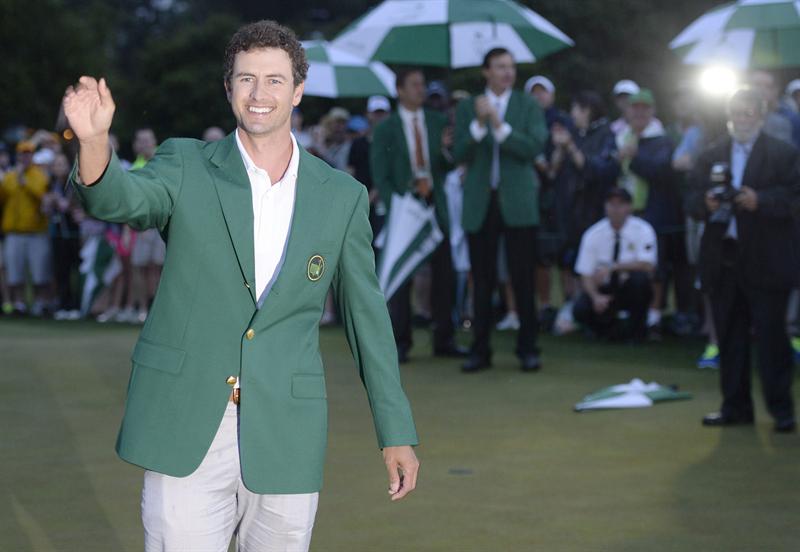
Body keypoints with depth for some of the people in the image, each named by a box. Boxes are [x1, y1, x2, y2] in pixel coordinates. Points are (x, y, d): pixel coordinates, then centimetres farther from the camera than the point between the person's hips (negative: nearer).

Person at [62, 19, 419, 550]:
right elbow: (120, 198, -19)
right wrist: (94, 138, -42)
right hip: (187, 427, -1)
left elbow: (367, 314, 10)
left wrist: (398, 433, 9)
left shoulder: (342, 196, 5)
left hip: (284, 437, 2)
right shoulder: (185, 166, 2)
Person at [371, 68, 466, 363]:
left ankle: (444, 339, 7)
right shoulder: (386, 129, 3)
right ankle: (400, 342, 5)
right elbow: (380, 175, 1)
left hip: (435, 205, 2)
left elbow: (450, 165, 5)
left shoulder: (438, 122, 10)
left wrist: (447, 148, -16)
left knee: (444, 273, -1)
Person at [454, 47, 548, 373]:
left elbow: (534, 147, -10)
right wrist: (479, 124, -16)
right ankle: (480, 350, 12)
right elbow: (459, 155, -2)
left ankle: (527, 349, 7)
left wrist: (499, 124, -18)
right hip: (480, 205, 1)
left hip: (517, 203, -1)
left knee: (523, 279, -1)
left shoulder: (529, 107, 4)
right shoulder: (467, 108, 7)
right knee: (483, 282, 5)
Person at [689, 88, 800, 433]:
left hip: (766, 262, -4)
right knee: (729, 337, 8)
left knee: (771, 336, -2)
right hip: (723, 260, 4)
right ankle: (735, 406, 16)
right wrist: (706, 204, -10)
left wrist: (759, 201, -20)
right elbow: (694, 200, 11)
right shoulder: (711, 156, 13)